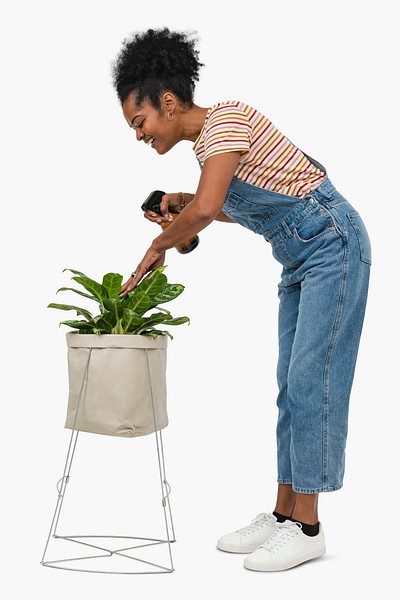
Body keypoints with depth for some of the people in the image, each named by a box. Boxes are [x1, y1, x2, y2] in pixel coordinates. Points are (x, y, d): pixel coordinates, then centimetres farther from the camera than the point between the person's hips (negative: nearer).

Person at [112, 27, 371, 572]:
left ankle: (308, 528, 0)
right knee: (292, 386, 9)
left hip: (332, 244, -10)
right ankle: (284, 515, 15)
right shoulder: (206, 141, 10)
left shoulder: (227, 117, -19)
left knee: (310, 383, -8)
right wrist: (182, 205, 6)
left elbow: (207, 208, -31)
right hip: (300, 259, 10)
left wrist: (159, 245, -14)